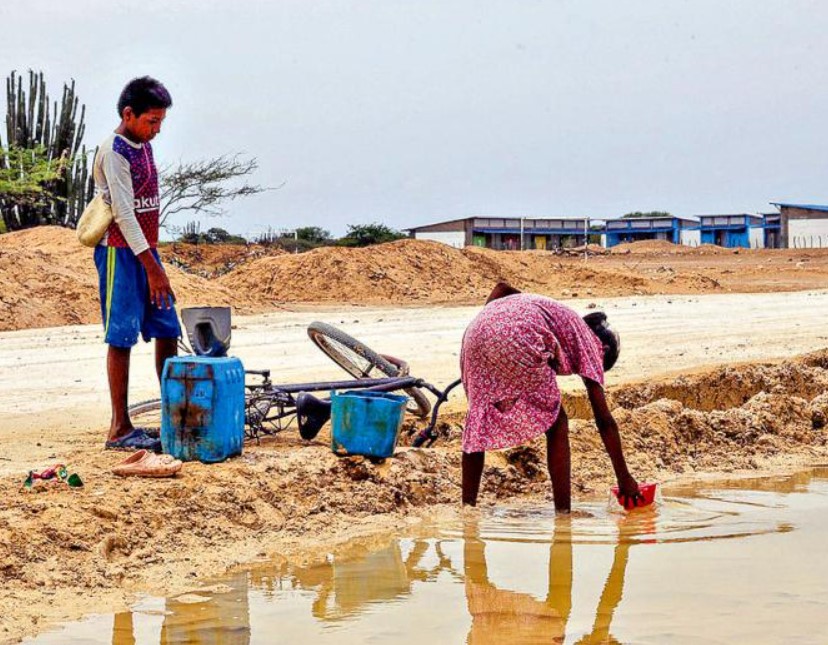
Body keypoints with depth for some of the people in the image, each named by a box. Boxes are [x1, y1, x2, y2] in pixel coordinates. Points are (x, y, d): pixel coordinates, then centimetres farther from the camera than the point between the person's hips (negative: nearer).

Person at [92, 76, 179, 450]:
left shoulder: (143, 145, 12)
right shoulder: (113, 151, -14)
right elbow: (123, 213, -19)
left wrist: (154, 261, 16)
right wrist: (151, 267, -21)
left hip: (145, 249, 9)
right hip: (121, 252, -8)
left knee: (167, 331, 7)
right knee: (122, 337, -5)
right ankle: (119, 429, -1)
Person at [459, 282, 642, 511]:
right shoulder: (589, 342, 22)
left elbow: (501, 287, 25)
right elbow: (605, 421, 19)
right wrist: (625, 479, 22)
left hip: (475, 331, 6)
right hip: (518, 337, -6)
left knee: (479, 420, 22)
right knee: (556, 425, 11)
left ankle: (467, 507, 21)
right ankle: (563, 512, 7)